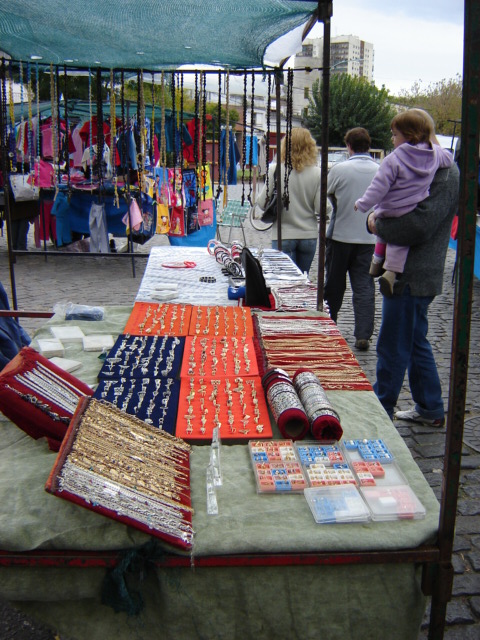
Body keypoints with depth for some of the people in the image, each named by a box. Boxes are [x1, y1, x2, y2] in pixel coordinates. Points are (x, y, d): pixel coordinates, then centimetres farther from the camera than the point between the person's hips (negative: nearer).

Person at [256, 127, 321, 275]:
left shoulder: (275, 170, -8)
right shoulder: (316, 173, -5)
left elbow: (262, 203, -7)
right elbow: (321, 208, -8)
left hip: (283, 236, -2)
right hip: (309, 235, 2)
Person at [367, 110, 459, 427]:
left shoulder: (444, 172, -16)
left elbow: (420, 224, -25)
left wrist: (379, 224, -13)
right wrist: (380, 219, 5)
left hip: (412, 278, -11)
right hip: (407, 273, 11)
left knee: (393, 348, -2)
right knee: (415, 343, 18)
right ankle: (431, 409, 30)